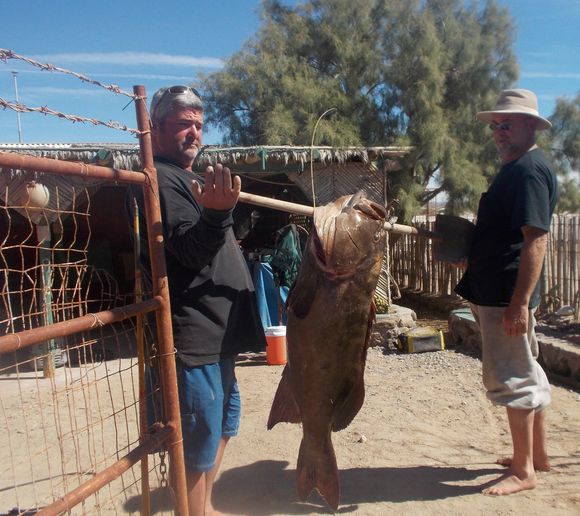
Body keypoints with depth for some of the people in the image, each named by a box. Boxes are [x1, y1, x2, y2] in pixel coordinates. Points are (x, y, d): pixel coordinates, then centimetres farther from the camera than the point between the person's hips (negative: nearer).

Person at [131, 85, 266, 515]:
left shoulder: (187, 179, 17)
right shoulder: (163, 180, -14)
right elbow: (190, 250, -28)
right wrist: (217, 213, -45)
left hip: (218, 332, 11)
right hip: (194, 336, -11)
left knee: (221, 426, 24)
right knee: (198, 440, -1)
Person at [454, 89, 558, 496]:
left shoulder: (530, 169, -14)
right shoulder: (516, 168, 17)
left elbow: (536, 238, -23)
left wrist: (520, 302, -27)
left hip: (507, 294, -11)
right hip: (498, 290, 11)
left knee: (512, 378, -2)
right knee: (528, 373, 17)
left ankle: (523, 471, 12)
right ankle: (538, 455, 32)